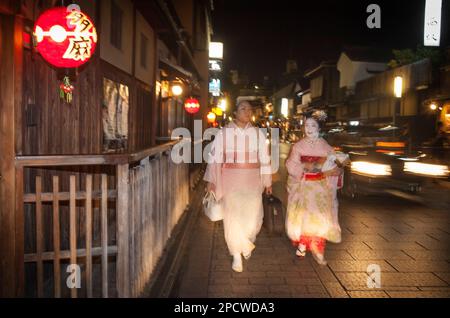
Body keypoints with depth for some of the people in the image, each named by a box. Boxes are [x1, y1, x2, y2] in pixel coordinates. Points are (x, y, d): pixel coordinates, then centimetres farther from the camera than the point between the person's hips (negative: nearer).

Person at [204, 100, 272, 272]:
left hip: (252, 179, 1)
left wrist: (267, 182, 5)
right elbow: (215, 157, 0)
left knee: (253, 216, 2)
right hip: (230, 179, -1)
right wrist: (211, 180, -2)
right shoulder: (223, 133, -2)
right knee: (233, 216, -1)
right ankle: (236, 255, 15)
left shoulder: (258, 133, 2)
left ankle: (247, 242, 35)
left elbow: (264, 159, 5)